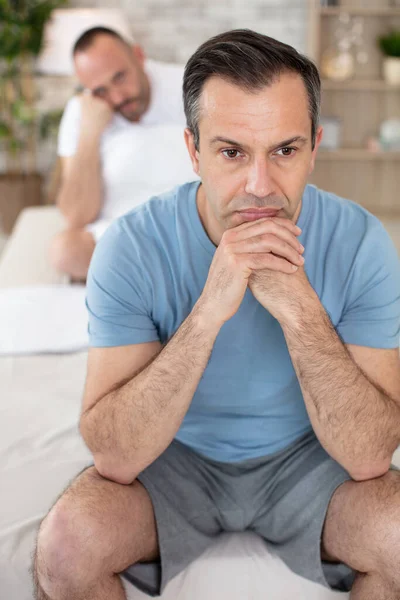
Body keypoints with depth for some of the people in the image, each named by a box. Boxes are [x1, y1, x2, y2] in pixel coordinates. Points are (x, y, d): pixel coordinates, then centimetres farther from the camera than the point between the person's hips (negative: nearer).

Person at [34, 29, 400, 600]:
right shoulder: (132, 246, -21)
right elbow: (115, 458, -26)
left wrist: (300, 309, -35)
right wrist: (209, 310, -38)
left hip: (307, 456, 1)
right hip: (174, 454, 0)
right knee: (68, 544, -27)